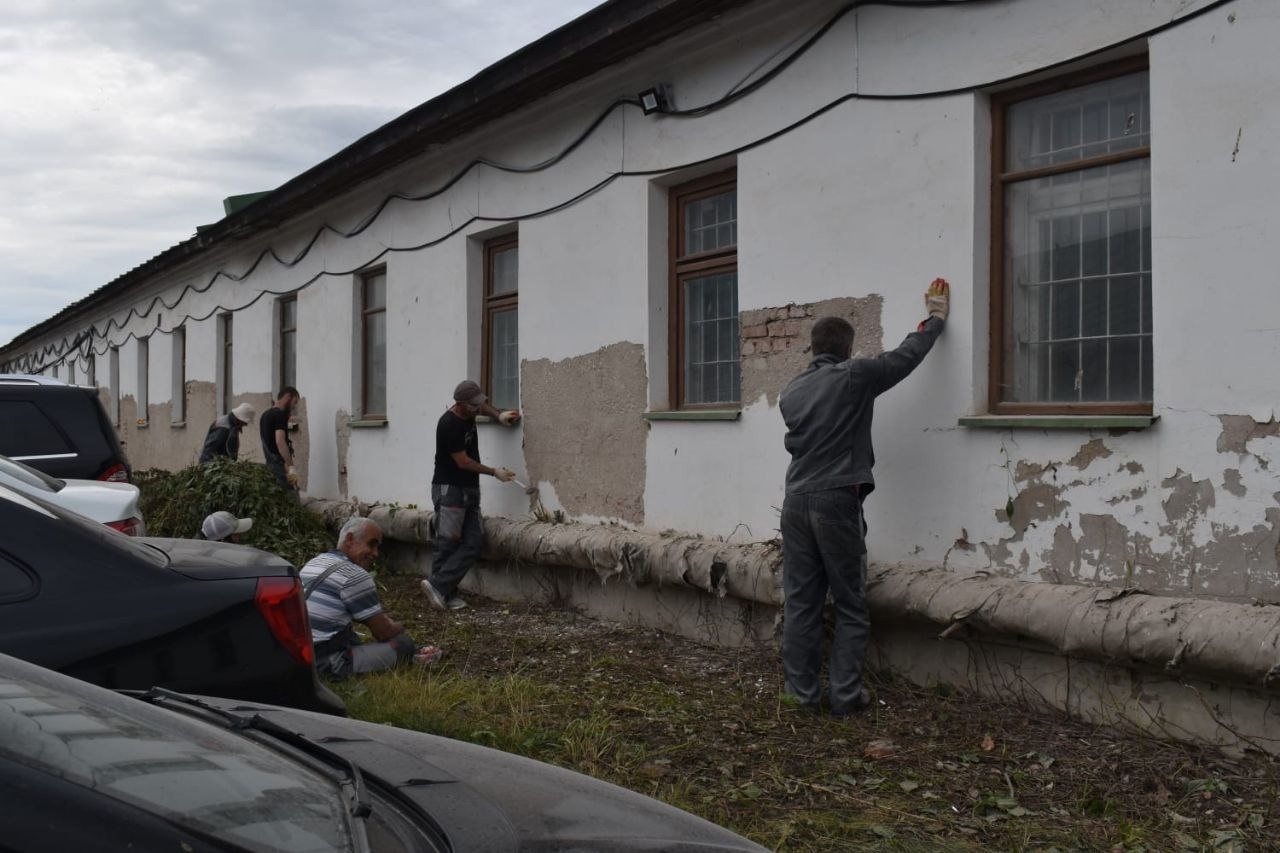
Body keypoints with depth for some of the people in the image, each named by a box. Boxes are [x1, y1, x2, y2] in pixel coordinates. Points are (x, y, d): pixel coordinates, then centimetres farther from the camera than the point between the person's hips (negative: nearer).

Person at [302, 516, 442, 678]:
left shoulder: (313, 563, 15)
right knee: (404, 642, -4)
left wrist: (388, 622, 22)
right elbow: (384, 633, -6)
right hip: (327, 665, -9)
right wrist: (401, 628, 15)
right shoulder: (354, 576, -13)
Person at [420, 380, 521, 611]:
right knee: (448, 542, -7)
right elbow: (463, 462, -16)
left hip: (470, 488, 8)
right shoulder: (449, 425, -20)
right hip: (449, 488, -8)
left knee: (473, 541, -2)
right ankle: (445, 592, 0)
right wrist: (494, 472, -8)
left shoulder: (468, 412, 4)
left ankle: (439, 587, -4)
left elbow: (483, 406, 30)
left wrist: (498, 415, 10)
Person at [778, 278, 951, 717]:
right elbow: (907, 355, 6)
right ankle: (845, 694, 5)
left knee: (800, 603, 7)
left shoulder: (791, 392, 12)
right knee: (850, 606, 5)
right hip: (837, 501, -5)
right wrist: (936, 318, 23)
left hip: (796, 502, 5)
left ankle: (803, 692, 11)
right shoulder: (854, 376, -4)